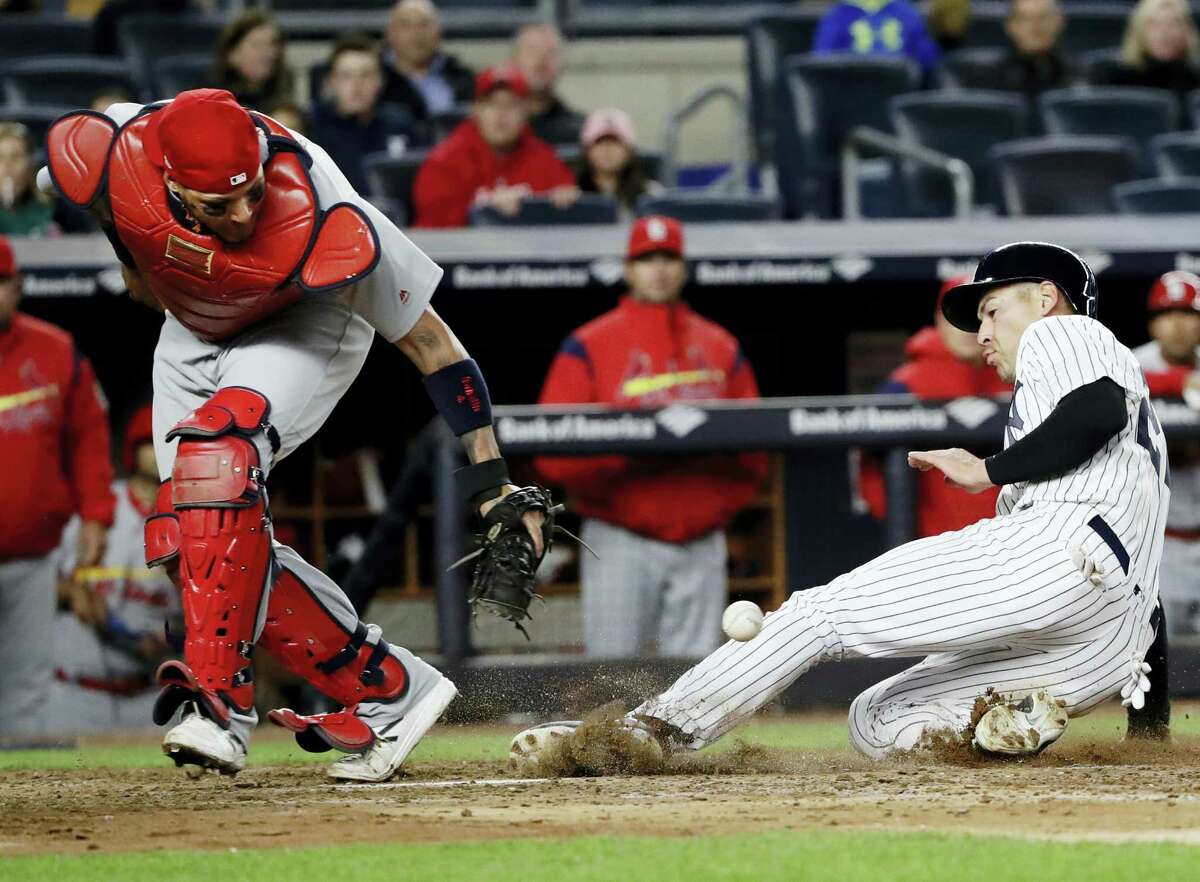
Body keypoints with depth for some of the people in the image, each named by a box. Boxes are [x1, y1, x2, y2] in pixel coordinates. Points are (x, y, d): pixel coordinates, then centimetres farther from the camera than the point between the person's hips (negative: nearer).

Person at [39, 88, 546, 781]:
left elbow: (426, 339, -28)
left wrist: (492, 479, -27)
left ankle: (221, 699, -36)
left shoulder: (327, 226, -41)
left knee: (217, 444, -34)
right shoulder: (107, 154, -34)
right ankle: (389, 692, 4)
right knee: (187, 539, -5)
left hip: (308, 327, -5)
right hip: (192, 334, 5)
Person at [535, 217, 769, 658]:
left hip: (701, 546, 4)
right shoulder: (588, 347, 1)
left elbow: (754, 456, 13)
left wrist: (717, 446, -7)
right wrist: (634, 451, -17)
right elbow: (555, 453, -7)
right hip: (621, 544, -4)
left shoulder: (721, 348, 14)